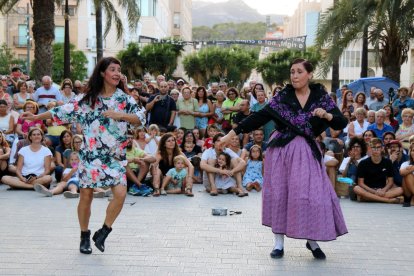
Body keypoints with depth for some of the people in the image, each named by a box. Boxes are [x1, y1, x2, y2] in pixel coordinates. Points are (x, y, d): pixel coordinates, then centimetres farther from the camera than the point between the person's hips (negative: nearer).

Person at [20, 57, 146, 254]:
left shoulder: (124, 98, 2)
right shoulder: (88, 98, 2)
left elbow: (141, 118, -6)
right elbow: (64, 111, 7)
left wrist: (120, 115, -21)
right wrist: (36, 117, 9)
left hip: (115, 156, 0)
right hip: (91, 154, 0)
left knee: (120, 194, -15)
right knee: (86, 196, 3)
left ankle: (103, 233, 5)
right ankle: (85, 236, 22)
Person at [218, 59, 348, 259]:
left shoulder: (321, 97, 1)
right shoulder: (283, 96, 1)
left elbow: (341, 123, -1)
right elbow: (260, 117, -2)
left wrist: (327, 115, -22)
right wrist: (233, 133, -7)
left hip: (307, 151, 0)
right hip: (281, 148, 1)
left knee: (312, 193, -6)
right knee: (279, 193, 2)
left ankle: (312, 241, 13)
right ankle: (279, 242, 13)